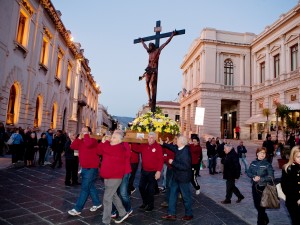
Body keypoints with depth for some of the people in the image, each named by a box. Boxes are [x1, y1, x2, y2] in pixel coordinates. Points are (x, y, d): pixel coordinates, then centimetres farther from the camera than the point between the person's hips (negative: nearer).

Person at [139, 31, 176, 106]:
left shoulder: (158, 50, 8)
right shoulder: (149, 52, 22)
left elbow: (166, 42, 11)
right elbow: (145, 46, 42)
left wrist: (172, 35, 14)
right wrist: (142, 41, 58)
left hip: (154, 69, -5)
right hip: (149, 68, 5)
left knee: (152, 83, -17)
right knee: (147, 83, -9)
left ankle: (152, 99, -19)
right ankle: (149, 98, -7)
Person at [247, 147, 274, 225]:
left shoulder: (267, 164, -11)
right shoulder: (253, 163, 2)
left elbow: (271, 177, -15)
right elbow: (248, 172, 3)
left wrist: (260, 179, -22)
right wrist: (254, 176, -15)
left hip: (263, 187, -5)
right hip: (254, 186, 5)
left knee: (261, 206, 3)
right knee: (256, 205, 16)